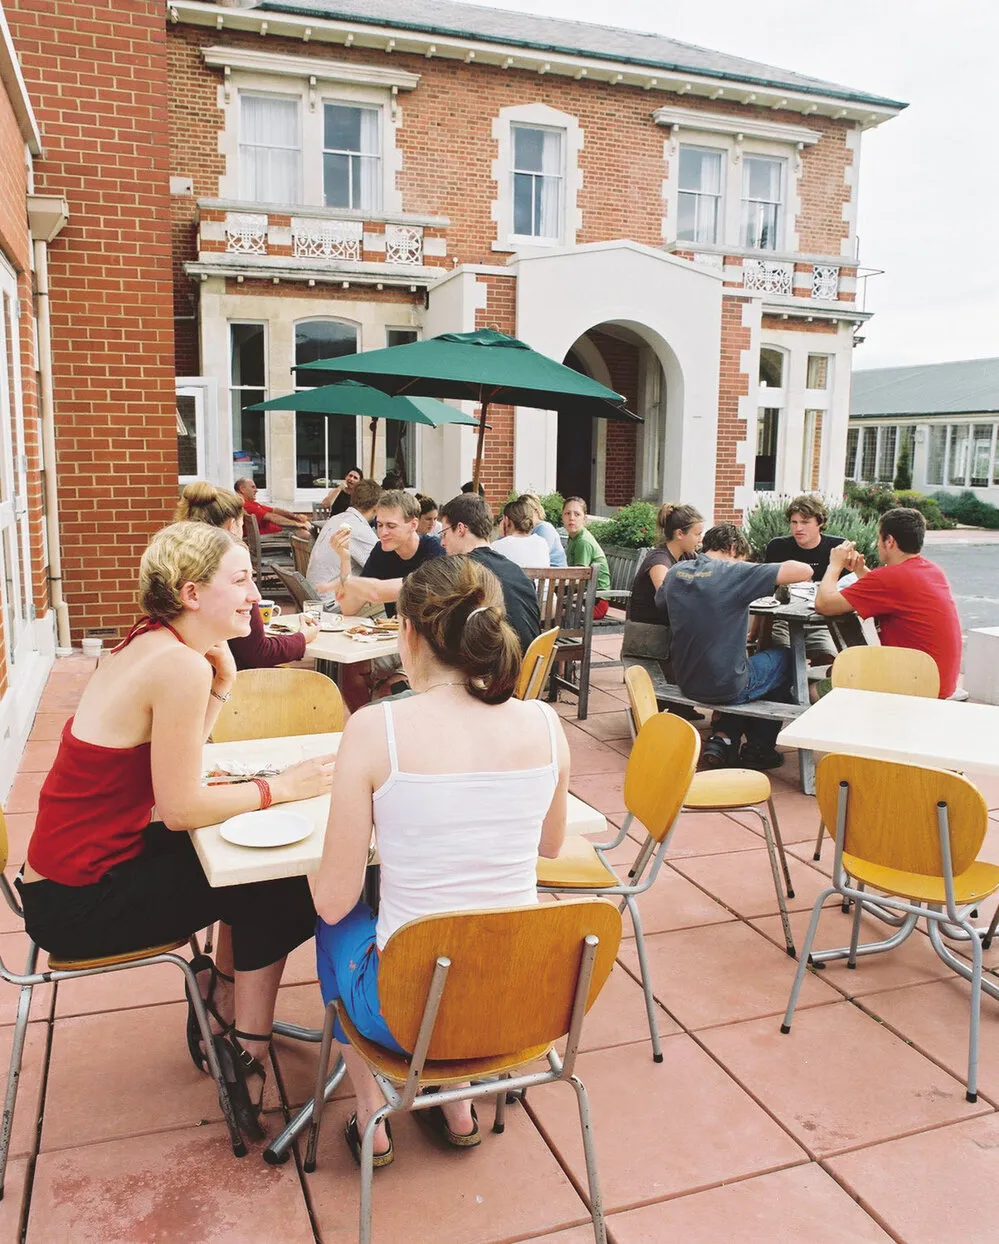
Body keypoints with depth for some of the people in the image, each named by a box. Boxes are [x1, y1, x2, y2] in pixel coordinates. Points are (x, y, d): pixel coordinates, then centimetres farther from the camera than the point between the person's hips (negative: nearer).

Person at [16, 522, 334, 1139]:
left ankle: (218, 999, 28)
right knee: (277, 893, -1)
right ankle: (249, 1062, 14)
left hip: (74, 869, 8)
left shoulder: (146, 643, 4)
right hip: (79, 902, -8)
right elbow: (181, 807, -22)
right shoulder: (180, 665, -24)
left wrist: (221, 684, -2)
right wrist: (279, 787, -12)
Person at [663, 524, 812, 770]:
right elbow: (804, 571, -20)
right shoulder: (734, 573, -18)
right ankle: (758, 749, 28)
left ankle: (722, 738, 18)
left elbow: (660, 600, 23)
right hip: (726, 686, -6)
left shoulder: (676, 572, 0)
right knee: (785, 658, 22)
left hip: (686, 682, 6)